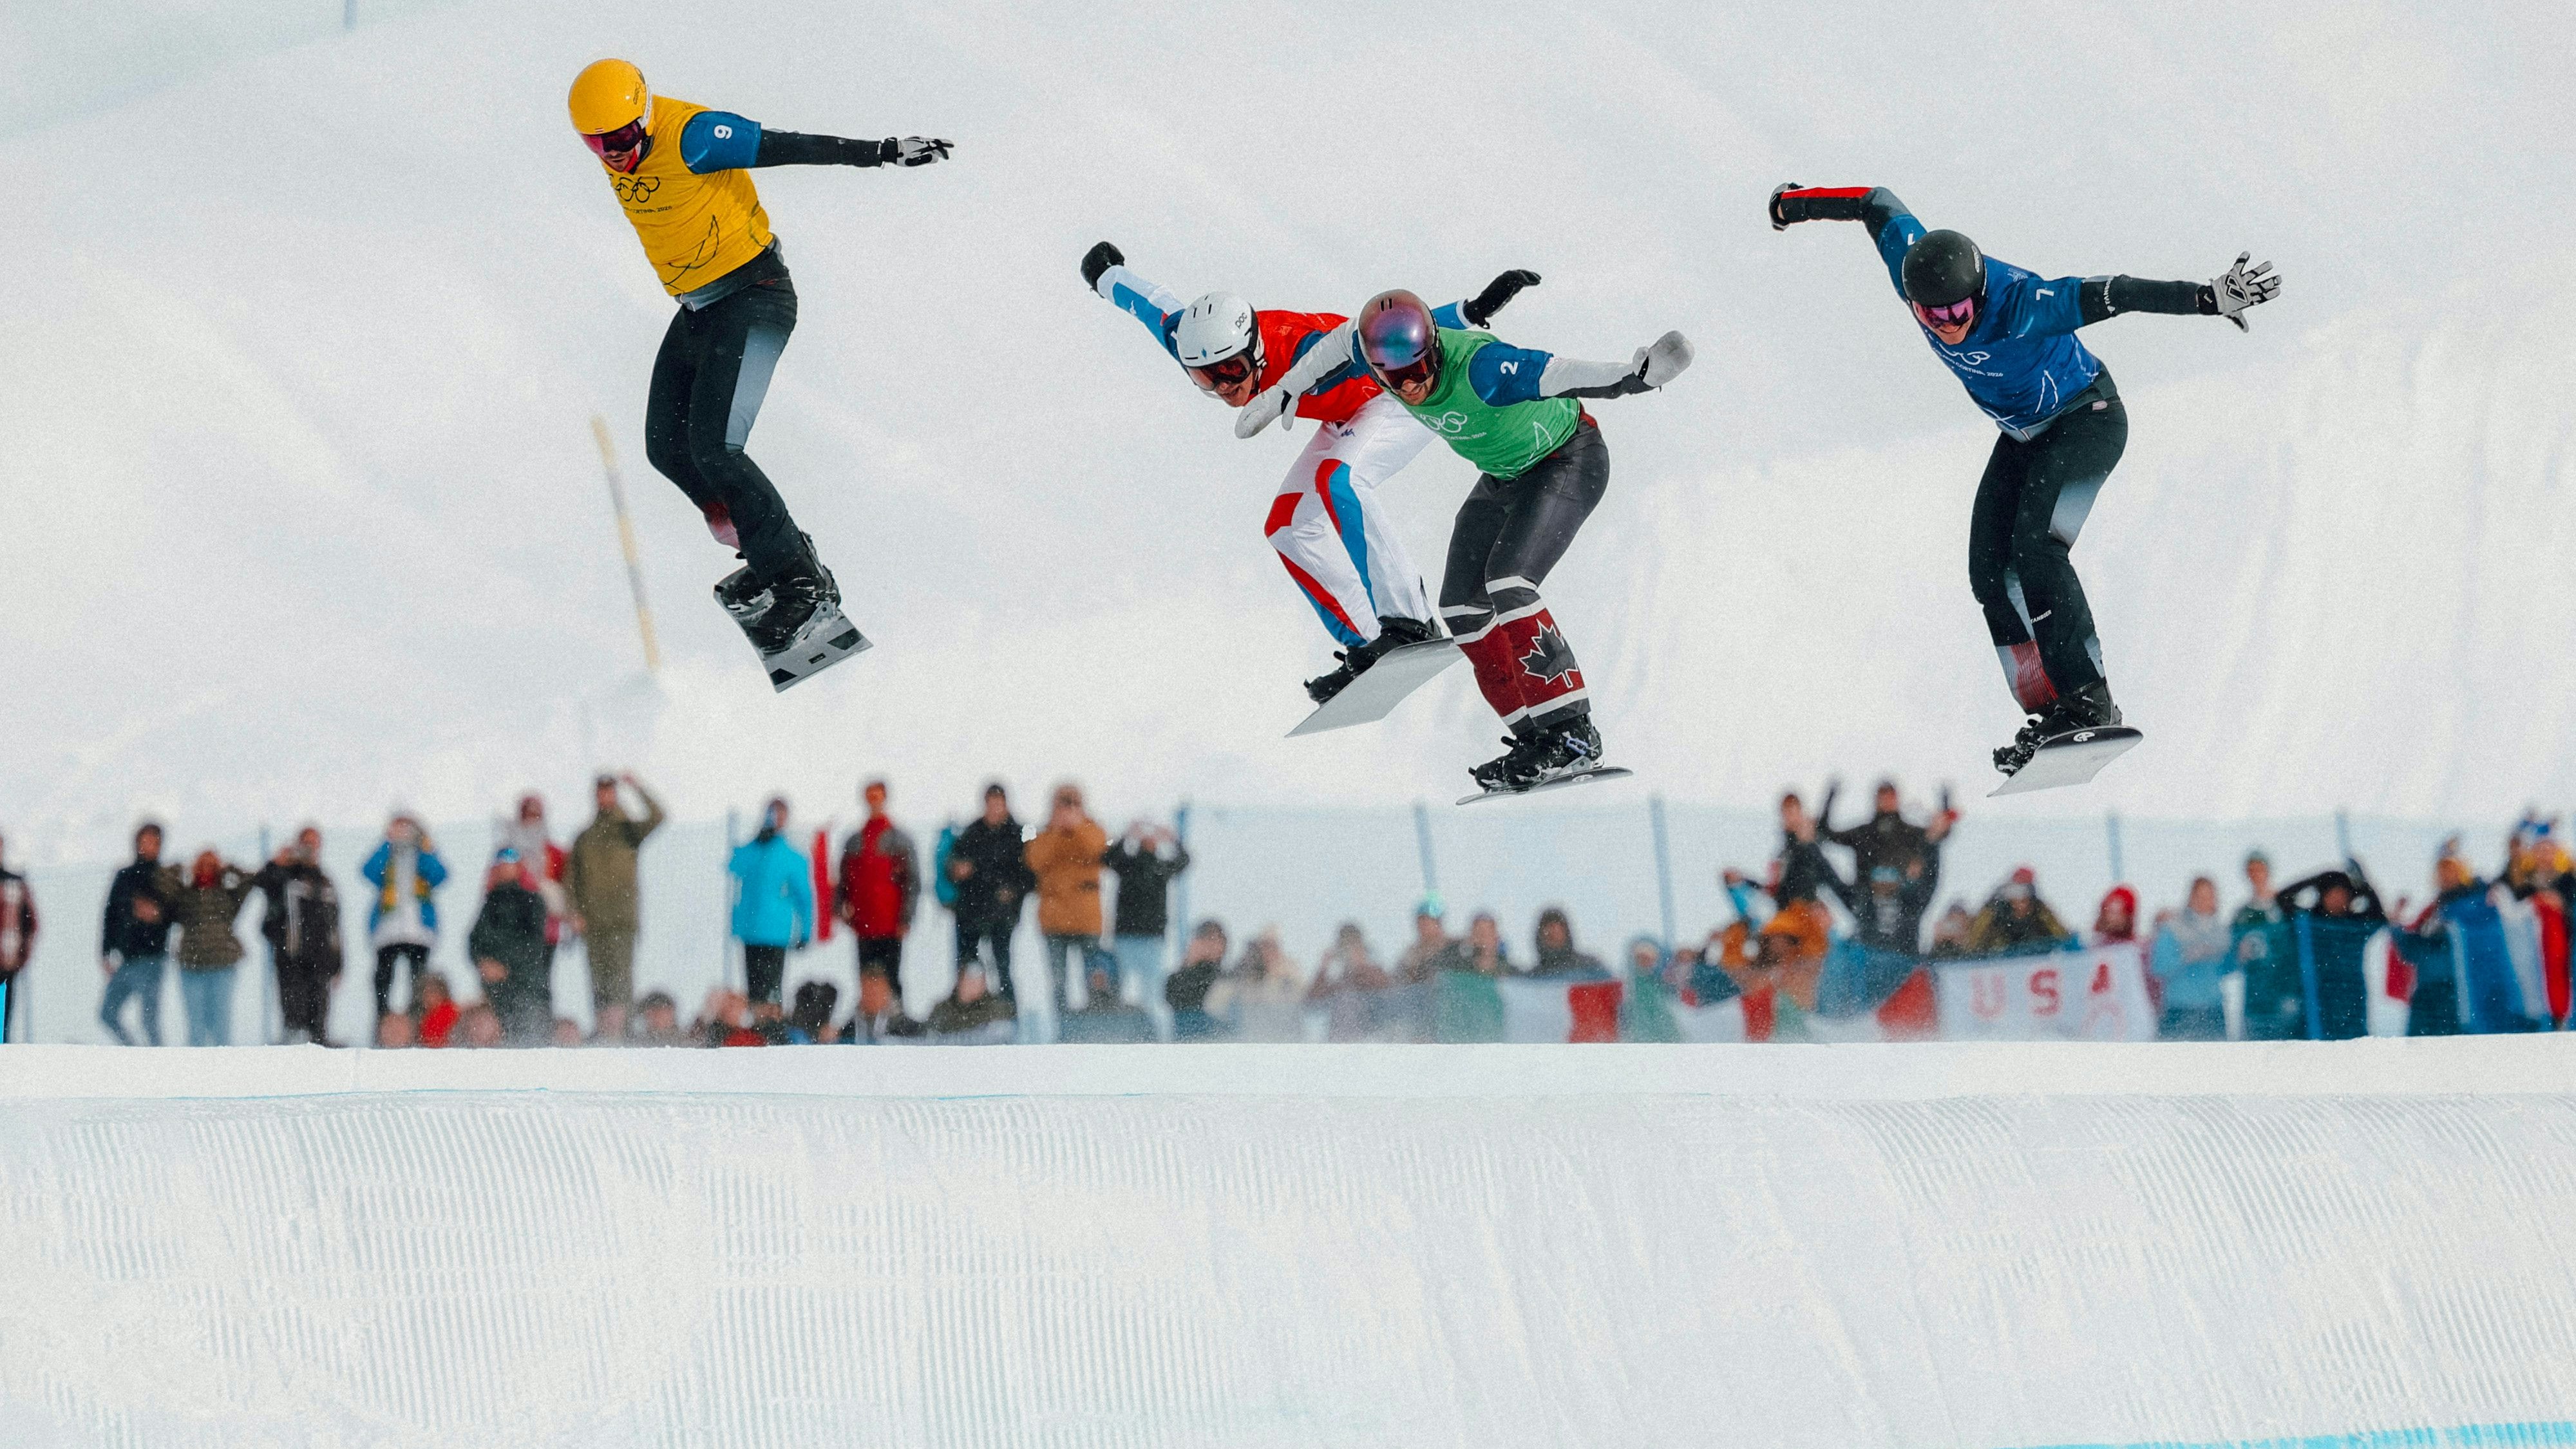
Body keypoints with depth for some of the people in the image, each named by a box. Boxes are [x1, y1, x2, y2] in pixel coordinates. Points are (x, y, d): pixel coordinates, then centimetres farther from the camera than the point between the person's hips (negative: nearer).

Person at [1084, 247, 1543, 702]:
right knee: (1288, 527, -2)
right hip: (1348, 417, 9)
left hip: (1409, 395, -9)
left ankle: (1409, 621, -32)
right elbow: (1155, 307, 1)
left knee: (1333, 479, -33)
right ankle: (1366, 648, -3)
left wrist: (1473, 311, -51)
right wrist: (1108, 277, 20)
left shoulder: (1303, 356, -38)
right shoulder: (1201, 346, -19)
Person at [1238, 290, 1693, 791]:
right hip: (1504, 477, 9)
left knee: (1508, 584, -26)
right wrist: (1281, 396, 16)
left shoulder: (1479, 367, -39)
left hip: (1570, 463, -8)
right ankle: (1536, 740, 2)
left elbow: (1559, 375, -50)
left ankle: (1575, 735, -23)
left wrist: (1637, 374, -66)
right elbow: (1340, 342, 5)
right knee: (1463, 608, 0)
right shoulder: (1379, 348, -18)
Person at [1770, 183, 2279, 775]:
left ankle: (2088, 700, -24)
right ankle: (2048, 714, -3)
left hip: (2087, 420, -8)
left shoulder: (2020, 304, -37)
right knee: (1991, 575, -5)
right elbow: (1879, 206, -2)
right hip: (2023, 436, 8)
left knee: (2034, 551, -26)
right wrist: (1795, 204, 14)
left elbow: (2113, 296, -42)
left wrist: (2211, 298, -50)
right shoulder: (1915, 268, -20)